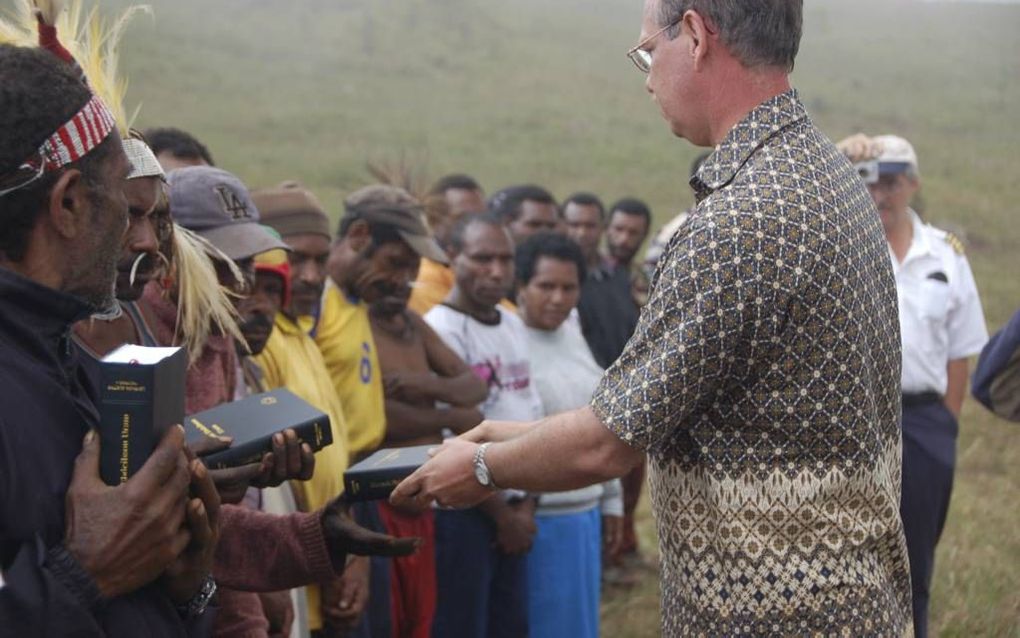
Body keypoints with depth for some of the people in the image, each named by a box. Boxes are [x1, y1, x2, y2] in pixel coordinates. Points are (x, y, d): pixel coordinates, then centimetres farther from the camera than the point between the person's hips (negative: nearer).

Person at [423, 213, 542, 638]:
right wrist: (501, 514, -9)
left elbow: (532, 421, 13)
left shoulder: (514, 326, 11)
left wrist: (526, 505, 3)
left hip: (513, 513, 7)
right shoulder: (440, 331, -14)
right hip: (461, 512, -7)